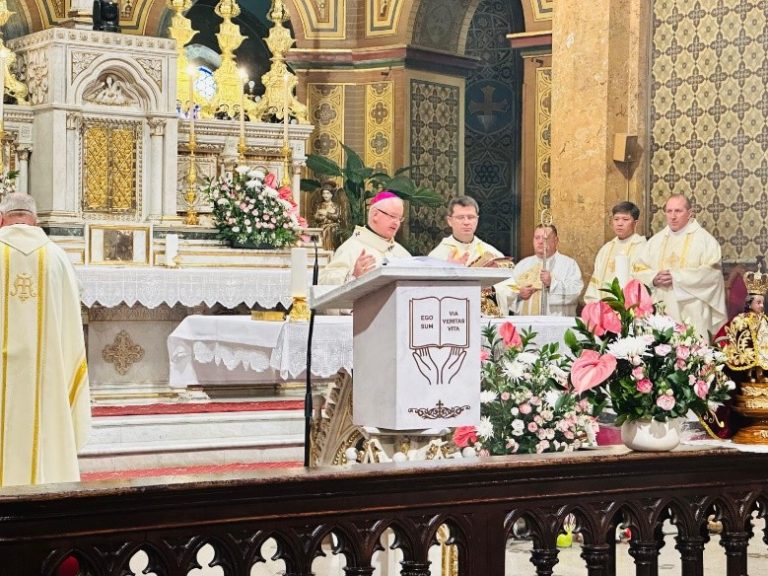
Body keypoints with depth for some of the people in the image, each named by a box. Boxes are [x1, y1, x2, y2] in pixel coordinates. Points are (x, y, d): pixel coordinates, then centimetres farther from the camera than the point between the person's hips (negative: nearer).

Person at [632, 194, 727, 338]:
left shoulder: (704, 239, 2)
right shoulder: (656, 240, 16)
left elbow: (711, 272, -11)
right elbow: (638, 269, 12)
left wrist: (677, 277, -15)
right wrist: (654, 278, -9)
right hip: (661, 313, 4)